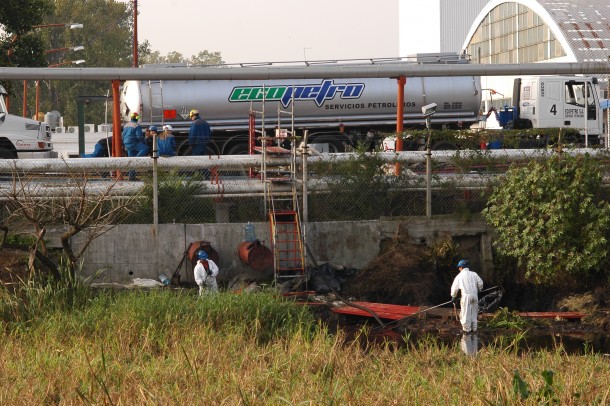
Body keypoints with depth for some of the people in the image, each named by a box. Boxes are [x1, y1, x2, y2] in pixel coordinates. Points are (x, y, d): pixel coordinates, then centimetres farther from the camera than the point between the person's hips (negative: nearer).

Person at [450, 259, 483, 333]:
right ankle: (473, 328, 17)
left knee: (466, 313, 1)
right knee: (474, 313, 13)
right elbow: (480, 283, 7)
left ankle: (467, 329, 0)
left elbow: (455, 287, 5)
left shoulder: (460, 276, 3)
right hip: (475, 295, 4)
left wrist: (454, 297, 19)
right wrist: (479, 290, 25)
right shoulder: (473, 274, 10)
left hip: (466, 296, -4)